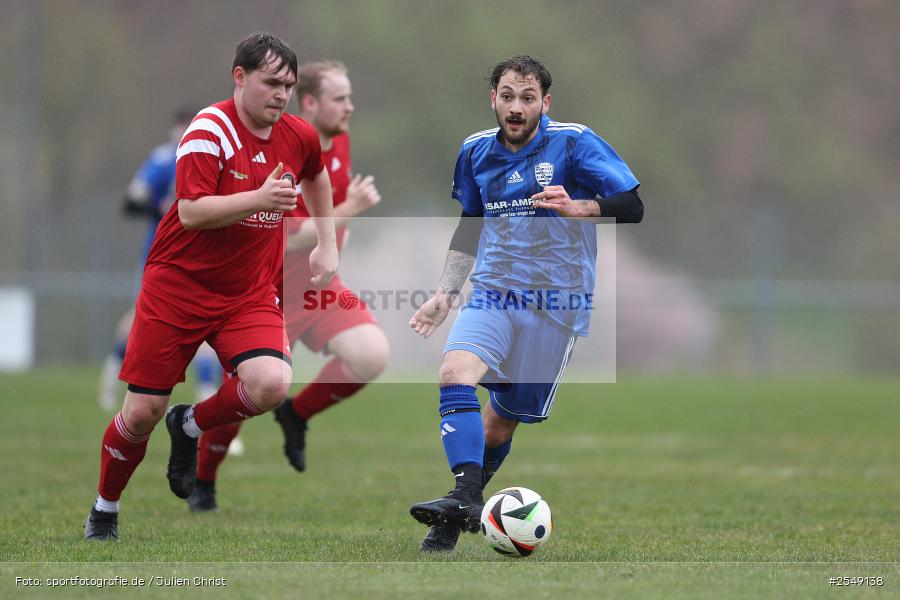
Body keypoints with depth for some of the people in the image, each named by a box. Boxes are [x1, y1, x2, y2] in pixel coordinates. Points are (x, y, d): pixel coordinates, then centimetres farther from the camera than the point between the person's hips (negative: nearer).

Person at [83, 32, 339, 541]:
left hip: (250, 293, 4)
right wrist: (259, 199, -38)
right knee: (143, 411, -1)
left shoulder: (300, 136, 1)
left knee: (271, 384, -24)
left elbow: (317, 177, 26)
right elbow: (191, 212, -27)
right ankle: (104, 512, 26)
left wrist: (327, 246, 21)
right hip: (179, 284, -4)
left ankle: (191, 427, 7)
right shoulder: (210, 130, -17)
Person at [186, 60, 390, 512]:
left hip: (321, 284, 6)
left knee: (371, 356, -18)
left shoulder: (339, 141, 0)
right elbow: (290, 239, -30)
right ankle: (202, 484, 24)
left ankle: (298, 414, 7)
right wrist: (349, 211, -33)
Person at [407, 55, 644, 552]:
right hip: (493, 289, 3)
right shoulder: (475, 152, 9)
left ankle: (466, 504, 22)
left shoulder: (573, 143, -6)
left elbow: (631, 207, -10)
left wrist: (576, 207, -27)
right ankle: (464, 501, -32)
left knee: (502, 420, 1)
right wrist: (445, 294, 19)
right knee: (455, 372, -26)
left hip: (556, 302, -3)